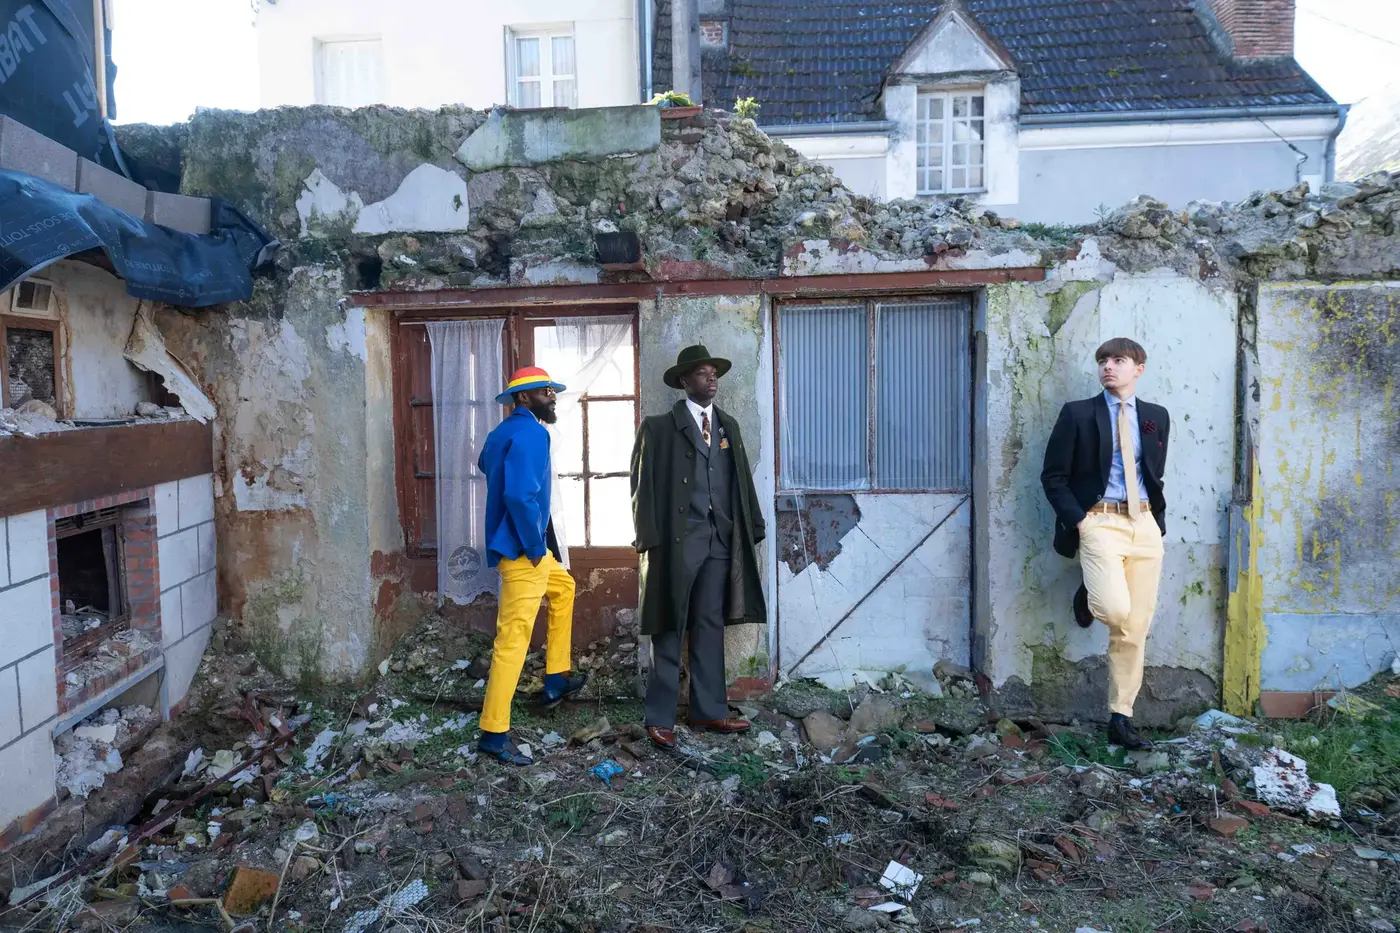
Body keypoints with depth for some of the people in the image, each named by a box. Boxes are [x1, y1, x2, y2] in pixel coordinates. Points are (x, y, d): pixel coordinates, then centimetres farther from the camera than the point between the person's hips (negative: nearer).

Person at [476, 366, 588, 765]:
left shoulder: (503, 431, 13)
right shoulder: (531, 432, -17)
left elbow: (484, 462, 35)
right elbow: (521, 495, -30)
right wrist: (536, 546, -17)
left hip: (518, 545, 11)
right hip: (522, 549, -11)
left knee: (564, 587, 29)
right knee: (514, 638, -7)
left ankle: (556, 680, 33)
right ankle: (494, 733, -1)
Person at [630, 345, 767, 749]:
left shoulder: (728, 425, 15)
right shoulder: (660, 427, 0)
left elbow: (742, 480, 13)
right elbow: (644, 485, -4)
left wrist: (751, 529, 6)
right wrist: (650, 538, -12)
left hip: (721, 539, 5)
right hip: (677, 539, -5)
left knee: (710, 627, 10)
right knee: (670, 630, 1)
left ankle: (709, 711, 19)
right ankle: (660, 718, 8)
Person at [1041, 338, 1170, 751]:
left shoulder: (1156, 417, 13)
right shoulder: (1078, 414, 1)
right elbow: (1053, 476, -1)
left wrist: (1158, 517, 11)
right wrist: (1078, 521, -10)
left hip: (1145, 525, 4)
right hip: (1100, 522, -4)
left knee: (1136, 629, 3)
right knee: (1116, 611, -24)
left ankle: (1121, 719, 13)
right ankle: (1088, 596, 14)